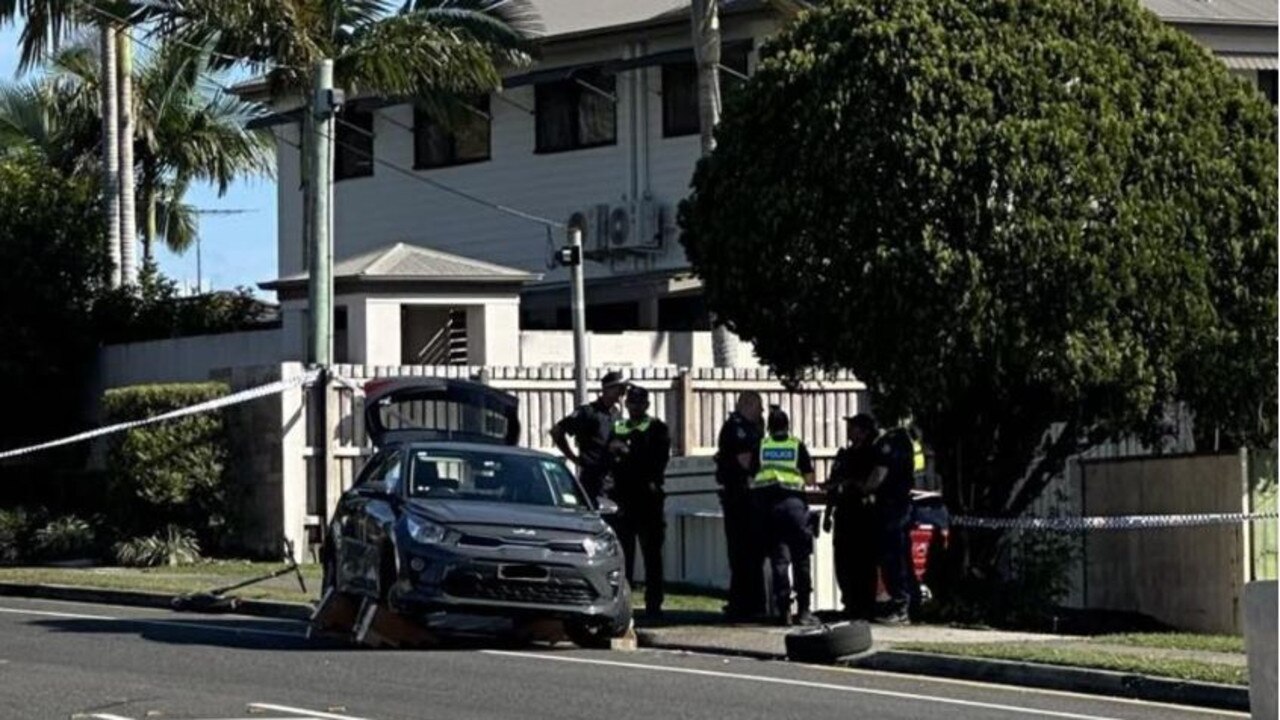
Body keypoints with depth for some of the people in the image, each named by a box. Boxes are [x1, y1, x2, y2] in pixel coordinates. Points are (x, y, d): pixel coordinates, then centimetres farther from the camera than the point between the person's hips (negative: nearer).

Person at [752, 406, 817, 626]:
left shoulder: (761, 446, 10)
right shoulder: (797, 445, 7)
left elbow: (750, 478, 11)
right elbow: (810, 479, 6)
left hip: (765, 503, 2)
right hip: (792, 501, -2)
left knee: (778, 559, 5)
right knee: (801, 559, 4)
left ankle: (783, 610, 0)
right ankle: (803, 610, 1)